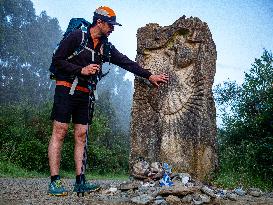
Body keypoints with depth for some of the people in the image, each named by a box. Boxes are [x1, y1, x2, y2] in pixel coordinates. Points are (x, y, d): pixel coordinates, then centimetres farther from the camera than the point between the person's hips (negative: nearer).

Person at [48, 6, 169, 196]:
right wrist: (81, 70, -15)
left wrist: (149, 75, 8)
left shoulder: (105, 47, 12)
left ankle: (80, 181, 4)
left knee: (81, 135, 3)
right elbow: (57, 60, -7)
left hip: (85, 94, 7)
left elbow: (126, 62, 12)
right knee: (59, 132, -8)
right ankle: (55, 182, -7)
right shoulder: (77, 36, -6)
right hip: (66, 89, -6)